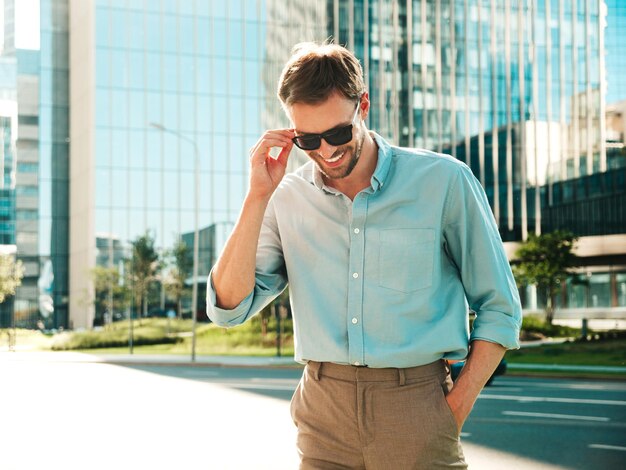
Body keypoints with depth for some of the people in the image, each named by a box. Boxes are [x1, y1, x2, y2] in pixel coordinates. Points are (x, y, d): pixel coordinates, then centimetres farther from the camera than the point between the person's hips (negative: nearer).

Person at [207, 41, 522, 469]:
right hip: (323, 415, 2)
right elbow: (228, 307, -3)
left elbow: (500, 309, 2)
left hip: (415, 407, -2)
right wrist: (257, 196, -9)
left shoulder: (444, 182, -4)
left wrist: (455, 411, -7)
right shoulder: (286, 198, 3)